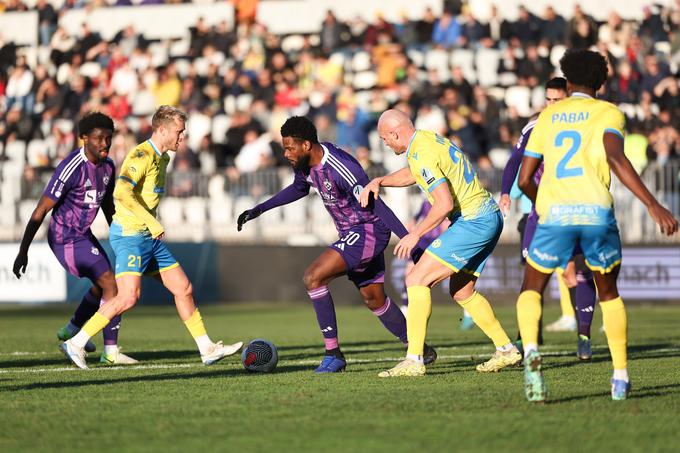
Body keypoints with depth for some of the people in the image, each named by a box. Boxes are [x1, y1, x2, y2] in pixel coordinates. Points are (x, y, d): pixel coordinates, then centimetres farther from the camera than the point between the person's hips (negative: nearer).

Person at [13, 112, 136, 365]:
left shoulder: (107, 166, 2)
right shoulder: (72, 169, -25)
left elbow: (108, 205, 18)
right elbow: (41, 210, -21)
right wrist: (23, 251, -19)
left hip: (83, 234, 9)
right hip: (66, 238, -9)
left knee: (103, 285, 24)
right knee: (111, 285, -14)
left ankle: (71, 330, 46)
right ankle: (111, 351, -10)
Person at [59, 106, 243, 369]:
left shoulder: (162, 158, 15)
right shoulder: (141, 156, -16)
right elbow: (121, 192, -28)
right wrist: (151, 222, -28)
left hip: (149, 237, 10)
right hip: (129, 235, -10)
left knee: (184, 289, 8)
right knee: (129, 297, -19)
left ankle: (207, 349, 15)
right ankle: (75, 344, -11)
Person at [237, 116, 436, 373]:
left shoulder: (341, 169, -29)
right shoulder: (306, 163, -1)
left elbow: (376, 206, -28)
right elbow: (299, 188, 23)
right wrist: (259, 209, 24)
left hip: (368, 231, -10)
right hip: (350, 233, 10)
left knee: (313, 278, -19)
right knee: (374, 299, 19)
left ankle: (333, 354, -14)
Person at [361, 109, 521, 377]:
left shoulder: (422, 156, -18)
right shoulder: (427, 138, 13)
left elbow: (444, 204, -26)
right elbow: (412, 174, 33)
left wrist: (415, 235, -16)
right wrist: (378, 181, 20)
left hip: (472, 222, -10)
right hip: (489, 216, 10)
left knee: (417, 280, -11)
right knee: (462, 292, 22)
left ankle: (414, 360, -15)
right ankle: (506, 351, 26)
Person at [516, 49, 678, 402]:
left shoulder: (548, 116, 20)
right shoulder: (608, 113, 11)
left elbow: (524, 179, 19)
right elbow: (615, 158, -11)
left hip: (553, 213, 1)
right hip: (596, 211, -1)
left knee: (531, 289, 17)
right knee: (608, 293, 20)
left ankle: (531, 350, -13)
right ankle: (621, 378, 15)